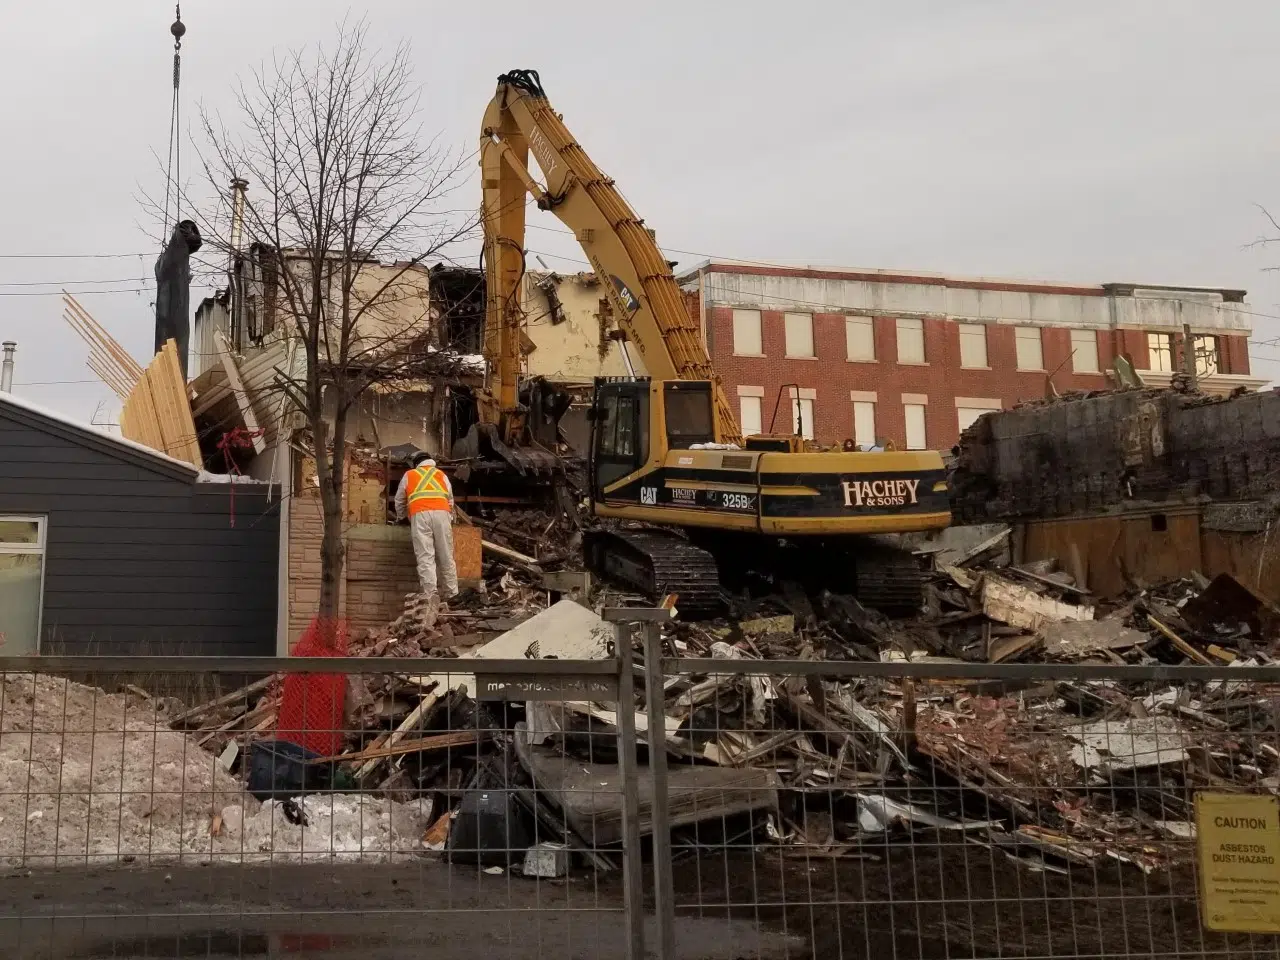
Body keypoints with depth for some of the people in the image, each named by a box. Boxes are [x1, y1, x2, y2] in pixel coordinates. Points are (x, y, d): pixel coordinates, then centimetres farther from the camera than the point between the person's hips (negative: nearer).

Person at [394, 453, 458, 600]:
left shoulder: (409, 475, 26)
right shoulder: (441, 474, 28)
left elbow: (399, 501, 32)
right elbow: (450, 500, 29)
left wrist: (401, 517, 49)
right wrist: (450, 518, 43)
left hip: (420, 515, -1)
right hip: (441, 513, 1)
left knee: (425, 557, -8)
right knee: (446, 557, 4)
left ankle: (431, 596, -18)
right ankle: (451, 595, 2)